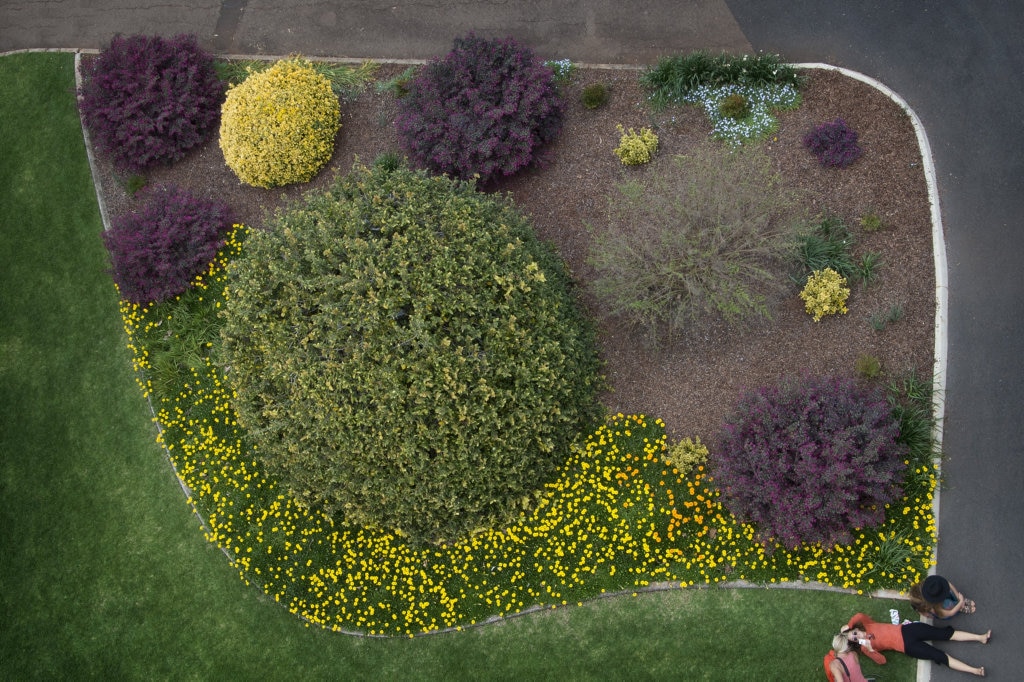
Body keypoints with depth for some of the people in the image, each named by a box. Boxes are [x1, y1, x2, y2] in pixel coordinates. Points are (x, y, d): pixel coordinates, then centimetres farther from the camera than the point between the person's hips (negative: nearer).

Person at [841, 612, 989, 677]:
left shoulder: (867, 626, 4)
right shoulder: (864, 647, -1)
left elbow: (859, 616, -18)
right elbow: (881, 660, -10)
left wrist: (847, 626, -9)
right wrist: (870, 649, -23)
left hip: (907, 630, 3)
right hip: (907, 647, -3)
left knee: (945, 633, -6)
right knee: (939, 656, -13)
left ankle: (981, 638, 1)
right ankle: (975, 671, -14)